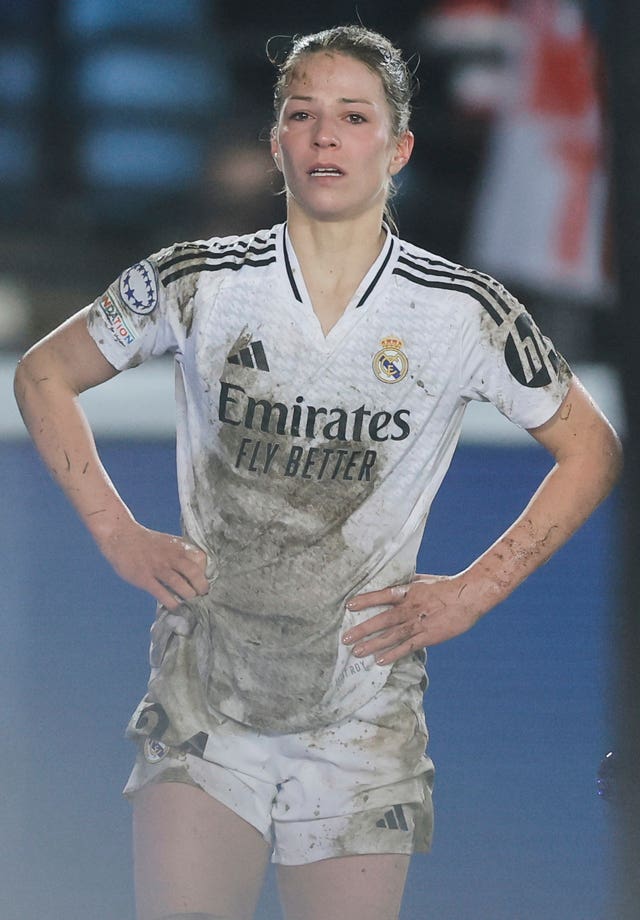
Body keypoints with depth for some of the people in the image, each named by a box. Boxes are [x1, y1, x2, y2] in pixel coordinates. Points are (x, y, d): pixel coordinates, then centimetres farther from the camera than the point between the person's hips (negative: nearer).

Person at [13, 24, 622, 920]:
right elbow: (43, 376, 12)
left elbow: (592, 451, 9)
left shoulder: (465, 313, -3)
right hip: (204, 704, 0)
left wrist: (473, 592, 1)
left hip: (362, 716, 0)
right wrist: (118, 534, 3)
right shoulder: (197, 284, -2)